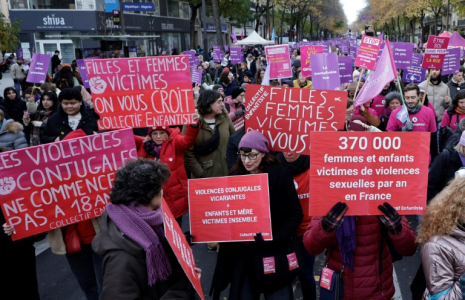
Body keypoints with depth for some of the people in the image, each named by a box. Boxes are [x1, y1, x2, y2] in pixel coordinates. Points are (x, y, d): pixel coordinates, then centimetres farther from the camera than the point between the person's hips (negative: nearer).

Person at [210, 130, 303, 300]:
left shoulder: (280, 174, -8)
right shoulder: (235, 177, 5)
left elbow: (295, 213, -9)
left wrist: (276, 238, -20)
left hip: (275, 252, -3)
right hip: (242, 253, 4)